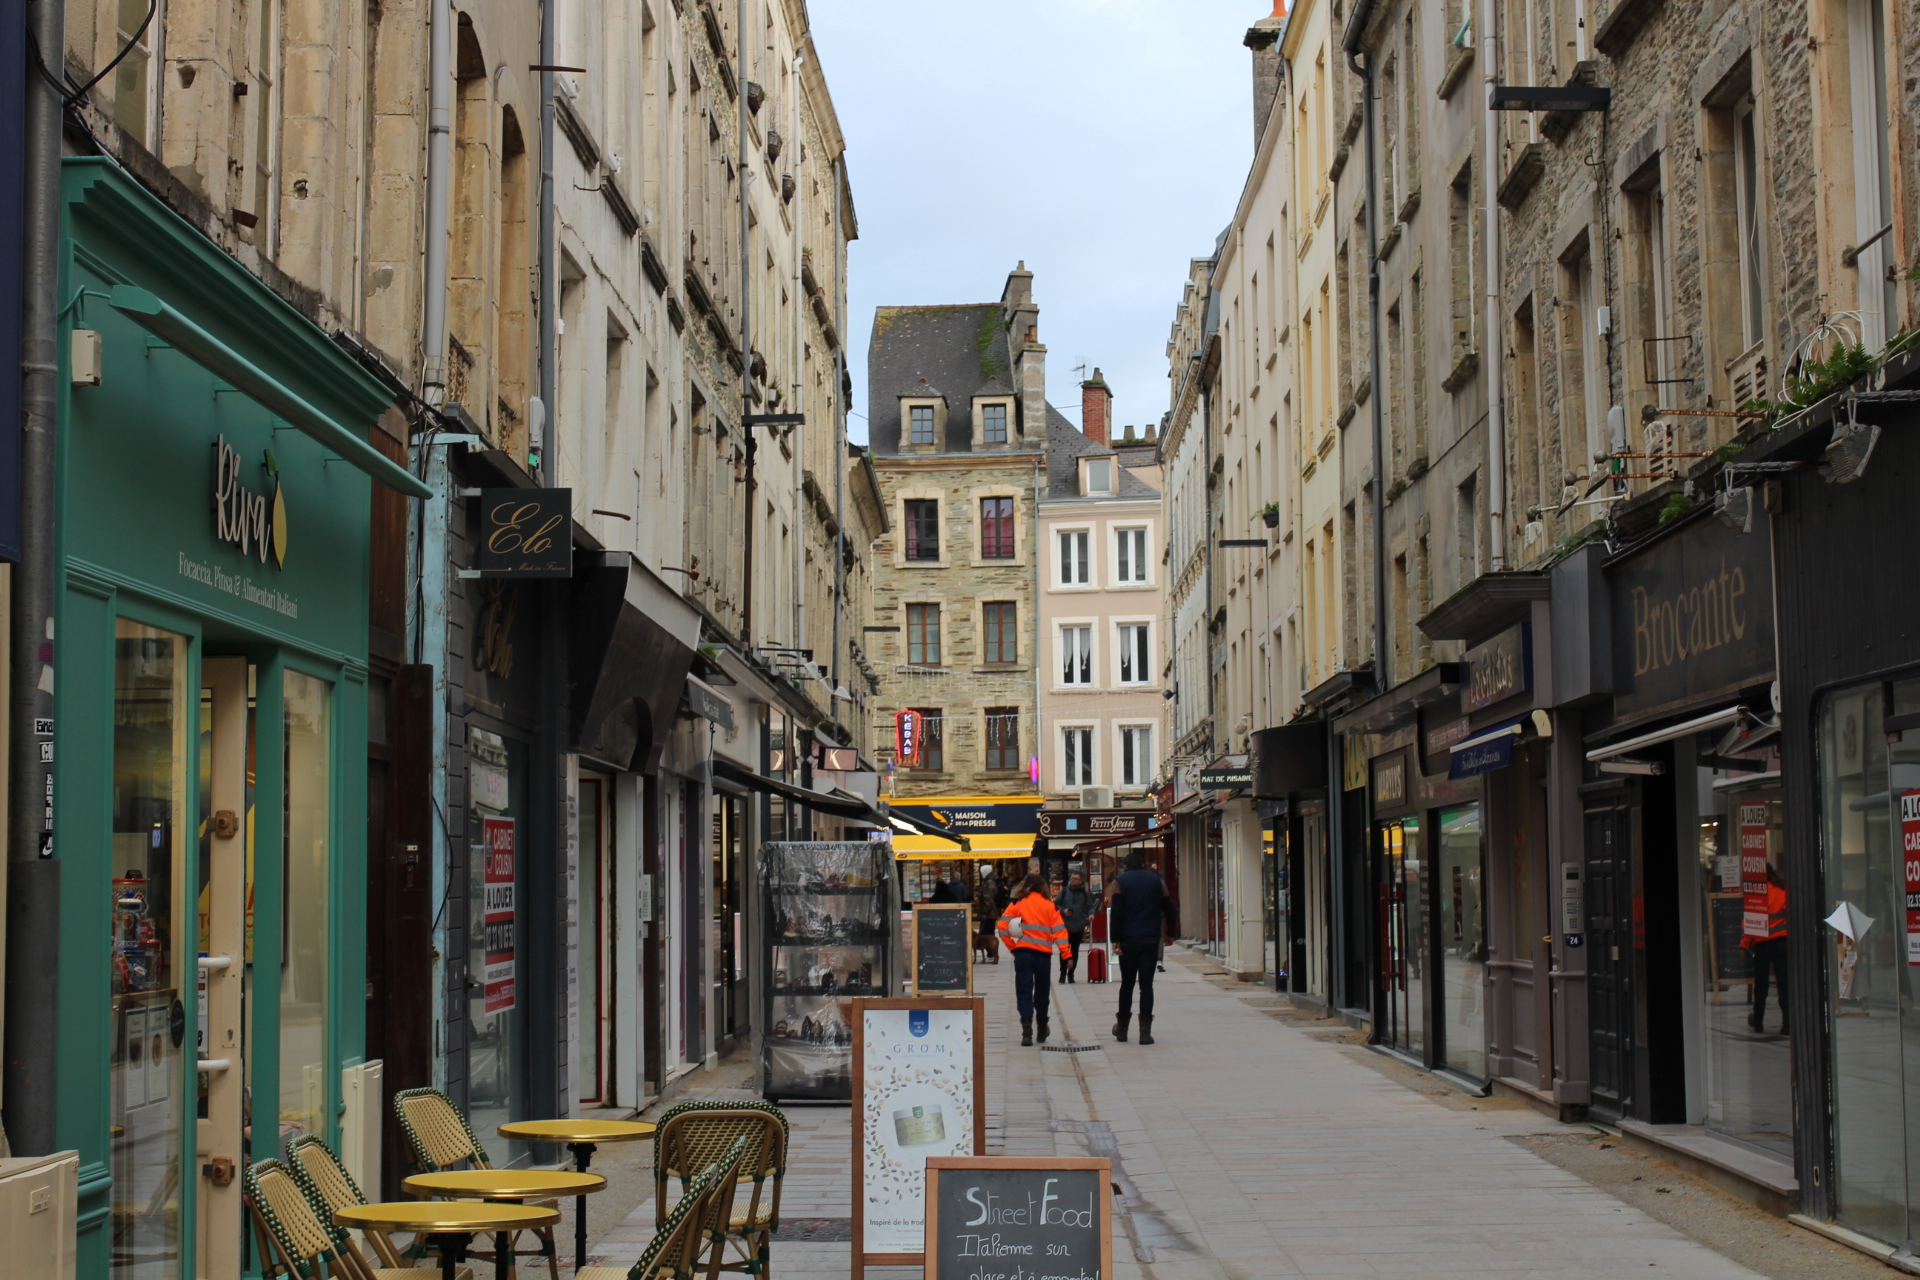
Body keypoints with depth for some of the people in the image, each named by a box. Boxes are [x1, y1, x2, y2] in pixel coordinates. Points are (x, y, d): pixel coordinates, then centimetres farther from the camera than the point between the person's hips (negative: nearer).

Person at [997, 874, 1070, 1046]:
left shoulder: (1017, 904, 3)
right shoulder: (1050, 905, 5)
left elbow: (1003, 926, -6)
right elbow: (1059, 930, -2)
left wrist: (1012, 946, 1)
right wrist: (1065, 953, -5)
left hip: (1023, 953, -1)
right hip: (1043, 954, 1)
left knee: (1024, 992, 0)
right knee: (1042, 992, 16)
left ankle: (1027, 1031, -15)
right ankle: (1042, 1031, 27)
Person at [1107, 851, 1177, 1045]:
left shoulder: (1120, 881, 0)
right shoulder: (1157, 880, 8)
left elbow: (1116, 912, -8)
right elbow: (1168, 908, 9)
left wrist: (1115, 939, -8)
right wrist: (1170, 932, 18)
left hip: (1128, 940, -1)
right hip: (1151, 939, 1)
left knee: (1127, 983, 11)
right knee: (1146, 985, 0)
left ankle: (1122, 1028, 18)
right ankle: (1145, 1031, -7)